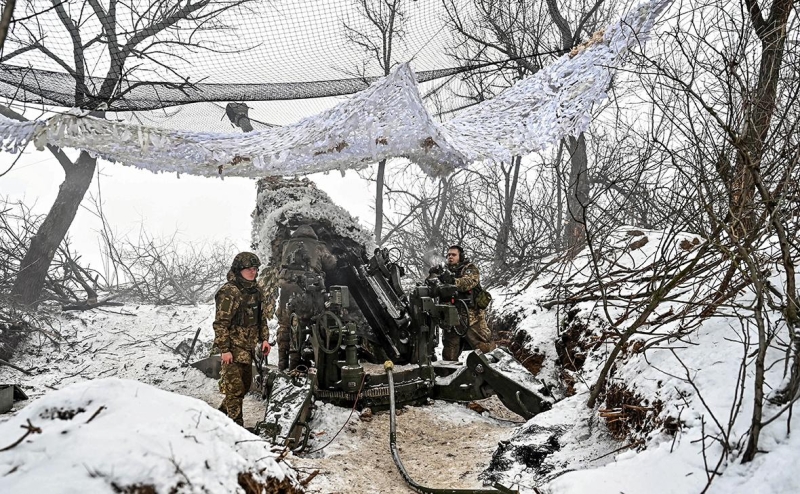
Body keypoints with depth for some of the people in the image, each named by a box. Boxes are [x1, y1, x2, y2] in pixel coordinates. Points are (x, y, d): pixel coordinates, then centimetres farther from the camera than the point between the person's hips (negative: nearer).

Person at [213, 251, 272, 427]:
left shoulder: (256, 290, 8)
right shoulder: (229, 292, -17)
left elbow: (262, 316, 18)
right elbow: (220, 323, -18)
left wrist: (264, 339, 12)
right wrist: (224, 349, -19)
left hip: (248, 347, 8)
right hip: (234, 347, -8)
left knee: (245, 384, 16)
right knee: (235, 386, -2)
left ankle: (223, 413, 35)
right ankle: (235, 424, 9)